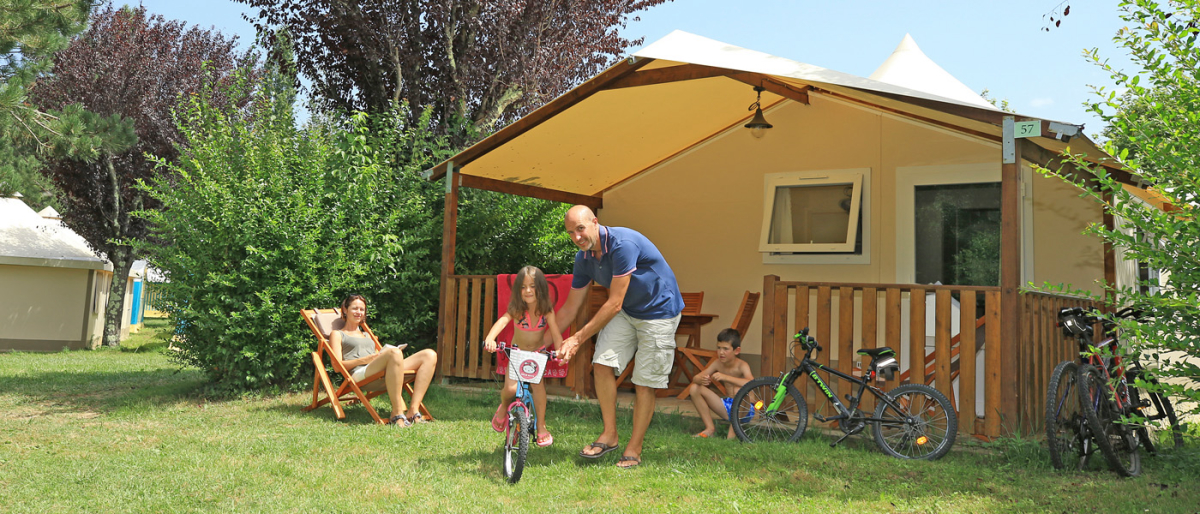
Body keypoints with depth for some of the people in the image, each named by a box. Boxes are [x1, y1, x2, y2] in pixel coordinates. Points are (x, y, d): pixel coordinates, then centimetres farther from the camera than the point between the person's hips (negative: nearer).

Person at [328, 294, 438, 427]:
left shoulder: (367, 335, 39)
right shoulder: (337, 335, 20)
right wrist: (364, 360, -11)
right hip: (360, 374, -7)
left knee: (430, 355, -14)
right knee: (394, 353, -39)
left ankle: (413, 411, -28)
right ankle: (397, 414, -41)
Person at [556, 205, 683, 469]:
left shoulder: (623, 244, -29)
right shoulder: (584, 258, -5)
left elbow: (614, 304, -27)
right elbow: (570, 308, 4)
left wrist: (578, 338, -23)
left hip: (659, 311, -6)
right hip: (626, 311, 7)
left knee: (645, 383, -4)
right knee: (602, 364, -10)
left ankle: (634, 450, 8)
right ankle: (609, 435, 5)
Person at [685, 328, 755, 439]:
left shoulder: (742, 366, -18)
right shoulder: (718, 364, -1)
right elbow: (695, 378, -2)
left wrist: (725, 377, -43)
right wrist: (701, 380, -28)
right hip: (727, 406, 6)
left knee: (739, 390, -38)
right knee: (694, 388, -4)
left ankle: (732, 433, -25)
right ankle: (710, 428, -1)